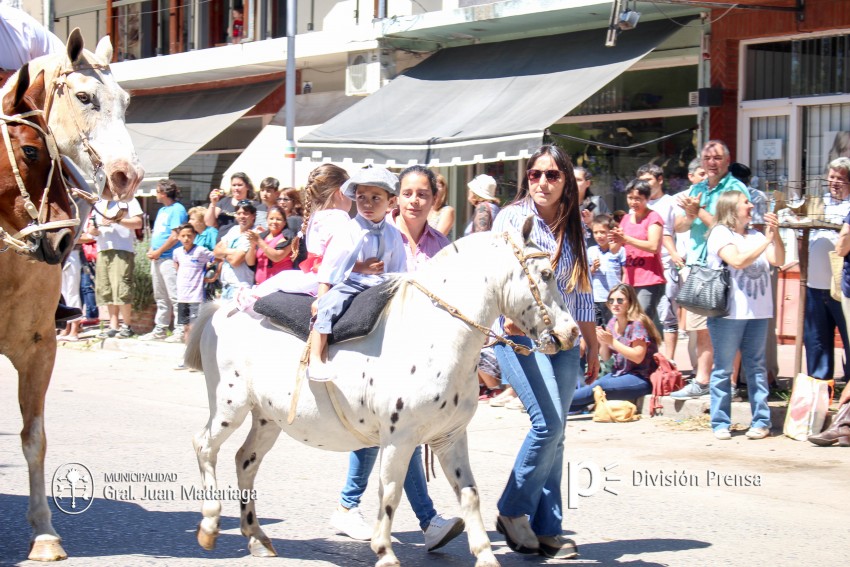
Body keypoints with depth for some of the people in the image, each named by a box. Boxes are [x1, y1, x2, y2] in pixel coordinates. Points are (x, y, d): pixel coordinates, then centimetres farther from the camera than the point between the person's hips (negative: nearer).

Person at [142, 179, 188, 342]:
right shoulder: (162, 210, 20)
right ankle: (160, 330, 19)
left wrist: (158, 252, -11)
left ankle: (180, 332, -10)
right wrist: (151, 251, 7)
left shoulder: (177, 209, -9)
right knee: (161, 298, 13)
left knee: (175, 297, -10)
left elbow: (175, 237, -16)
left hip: (169, 259, -10)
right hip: (157, 259, 10)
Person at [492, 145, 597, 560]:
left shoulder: (575, 229, 13)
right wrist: (508, 316, -22)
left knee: (554, 432, 3)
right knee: (549, 421, -18)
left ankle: (546, 529, 8)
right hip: (519, 333, -5)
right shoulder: (512, 217, 0)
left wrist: (592, 346, 17)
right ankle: (512, 510, -1)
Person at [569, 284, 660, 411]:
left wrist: (612, 341, -22)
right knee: (588, 387, -17)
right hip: (619, 374, 8)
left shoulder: (637, 323, -13)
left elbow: (638, 357, -21)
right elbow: (605, 358, 10)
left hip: (641, 378, -8)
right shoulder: (612, 323, 8)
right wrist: (603, 342, -11)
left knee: (599, 387, -27)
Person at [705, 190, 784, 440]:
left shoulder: (756, 236, 14)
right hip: (728, 313, -5)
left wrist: (775, 235, -6)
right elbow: (738, 260, -16)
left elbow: (778, 260, 5)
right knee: (723, 368, 0)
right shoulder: (720, 233, -3)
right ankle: (721, 423, 5)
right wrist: (766, 241, -15)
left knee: (756, 366, 6)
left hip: (758, 312, 5)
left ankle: (761, 421, 8)